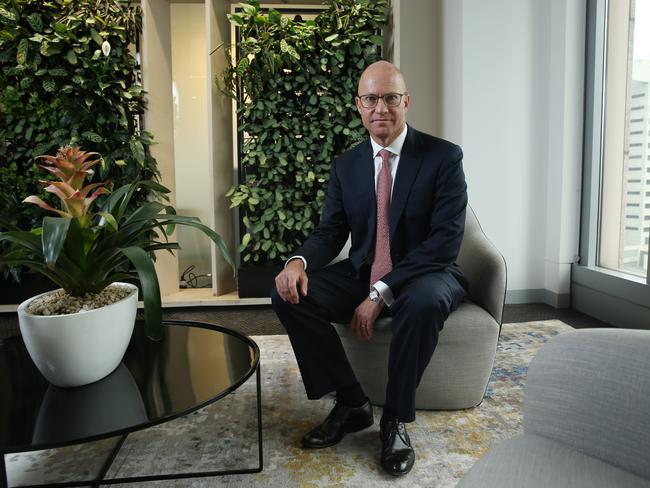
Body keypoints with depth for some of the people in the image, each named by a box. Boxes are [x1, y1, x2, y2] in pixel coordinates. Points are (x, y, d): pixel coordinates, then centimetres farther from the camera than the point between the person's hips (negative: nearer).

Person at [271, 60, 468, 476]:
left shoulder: (444, 157, -8)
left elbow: (446, 240, -17)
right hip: (362, 275, 5)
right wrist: (299, 262, -22)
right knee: (289, 293, -17)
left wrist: (381, 293, -25)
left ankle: (396, 419, -15)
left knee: (422, 303, -39)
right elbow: (330, 233, 3)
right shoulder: (345, 165, 6)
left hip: (425, 275, -4)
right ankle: (352, 403, -6)